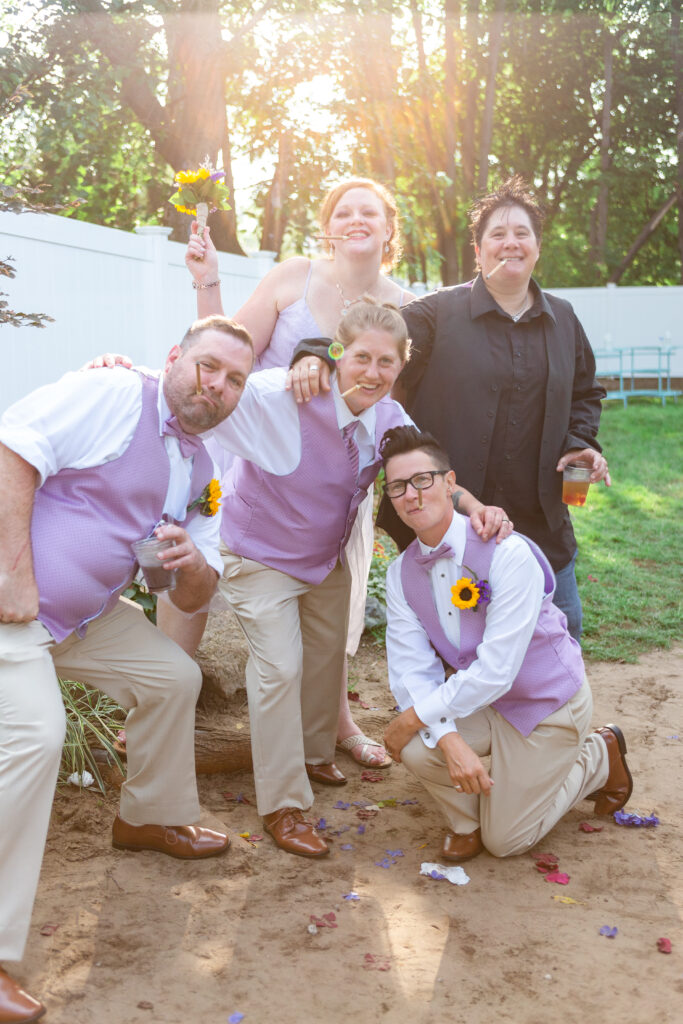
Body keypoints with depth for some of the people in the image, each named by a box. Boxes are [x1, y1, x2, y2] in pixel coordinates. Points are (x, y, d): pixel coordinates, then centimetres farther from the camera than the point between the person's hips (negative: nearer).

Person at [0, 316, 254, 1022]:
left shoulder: (202, 472, 12)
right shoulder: (112, 395, -13)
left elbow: (193, 599, 13)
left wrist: (192, 562, -12)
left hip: (85, 616, 9)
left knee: (173, 677, 13)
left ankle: (148, 818, 37)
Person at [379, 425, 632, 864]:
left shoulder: (507, 554, -29)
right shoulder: (402, 573, -7)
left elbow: (495, 671, -30)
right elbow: (412, 670, -12)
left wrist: (415, 716, -23)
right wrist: (448, 739, -29)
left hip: (548, 700, -5)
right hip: (482, 700, 5)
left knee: (504, 840, 3)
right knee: (417, 749, -23)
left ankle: (600, 755, 24)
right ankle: (467, 820, 10)